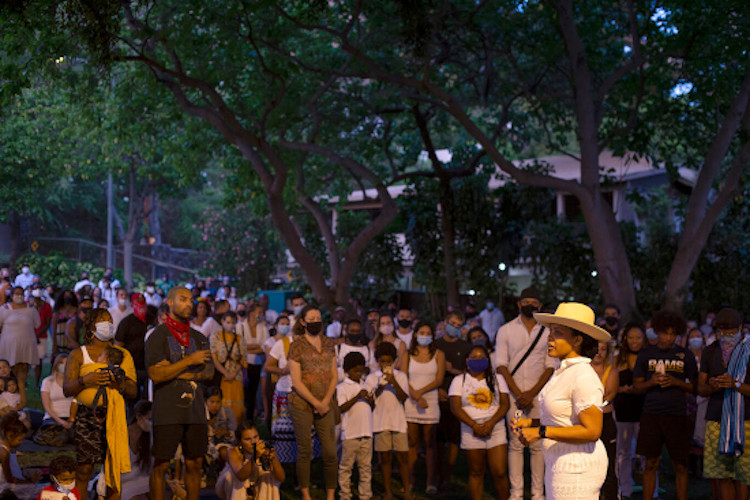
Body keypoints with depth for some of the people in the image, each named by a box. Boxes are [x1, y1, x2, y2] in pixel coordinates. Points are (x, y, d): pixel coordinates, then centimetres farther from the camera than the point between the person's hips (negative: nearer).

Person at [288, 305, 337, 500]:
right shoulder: (297, 346, -4)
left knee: (330, 451, -1)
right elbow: (296, 381, -8)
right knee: (305, 451, 2)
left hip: (325, 405, 4)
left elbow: (333, 376, 10)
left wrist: (326, 401, -4)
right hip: (302, 404, -4)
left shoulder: (328, 344, 10)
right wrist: (316, 403, -11)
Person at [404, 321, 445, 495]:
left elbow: (439, 380, -1)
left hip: (431, 401, -1)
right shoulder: (408, 355, 9)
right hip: (411, 402, 1)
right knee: (412, 441, 1)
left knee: (430, 442, -1)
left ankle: (431, 481, 0)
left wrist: (420, 391, -12)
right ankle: (410, 479, 6)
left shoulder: (438, 355, 7)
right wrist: (417, 397, -11)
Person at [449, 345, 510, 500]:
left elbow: (505, 404, 2)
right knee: (476, 473, 4)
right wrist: (474, 425, -14)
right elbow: (455, 408, -2)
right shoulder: (459, 380, 6)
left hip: (496, 430, 0)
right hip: (471, 433, 0)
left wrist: (491, 423, -14)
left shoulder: (497, 379, 11)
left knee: (500, 473, -7)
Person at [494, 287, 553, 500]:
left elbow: (550, 366, 2)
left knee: (537, 445, -1)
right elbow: (501, 365, 0)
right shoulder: (506, 330, 6)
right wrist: (518, 394, -8)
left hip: (538, 394, 0)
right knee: (515, 444, -1)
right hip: (512, 393, 0)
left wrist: (532, 393, -8)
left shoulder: (548, 331, 6)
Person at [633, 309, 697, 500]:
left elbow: (694, 387, 7)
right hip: (651, 414, 0)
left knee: (680, 465, 1)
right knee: (651, 464, 2)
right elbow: (637, 385, 9)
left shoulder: (685, 355, 6)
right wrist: (651, 382, -11)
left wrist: (675, 382, -11)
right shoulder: (646, 354, 7)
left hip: (677, 415, 0)